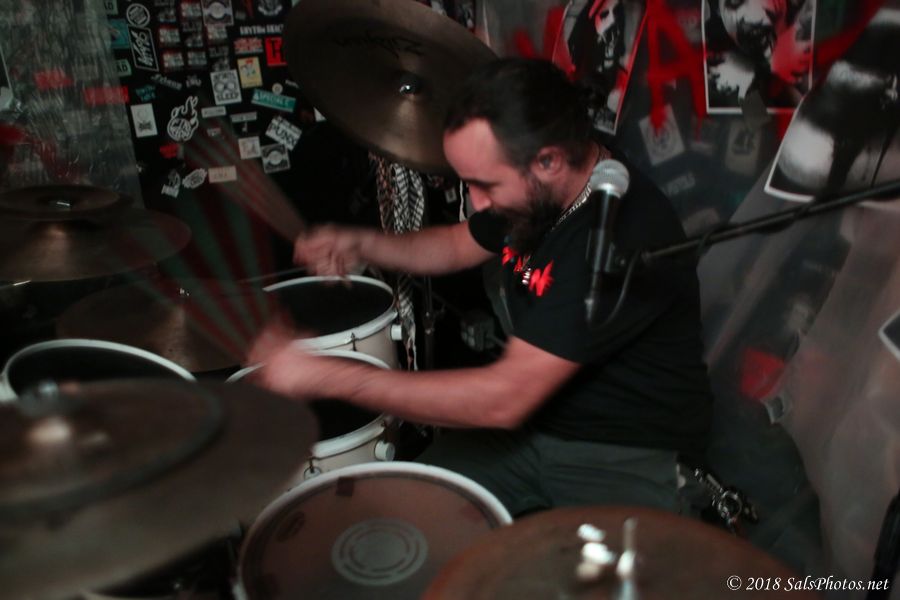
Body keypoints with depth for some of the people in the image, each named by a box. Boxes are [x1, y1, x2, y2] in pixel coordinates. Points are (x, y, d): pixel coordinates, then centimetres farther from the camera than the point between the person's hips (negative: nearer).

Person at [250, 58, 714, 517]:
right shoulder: (537, 194, -4)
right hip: (530, 419, 7)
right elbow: (459, 245, 16)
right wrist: (359, 244, -3)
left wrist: (325, 376, -26)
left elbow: (505, 398, -31)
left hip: (626, 454, -6)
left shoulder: (628, 232, -30)